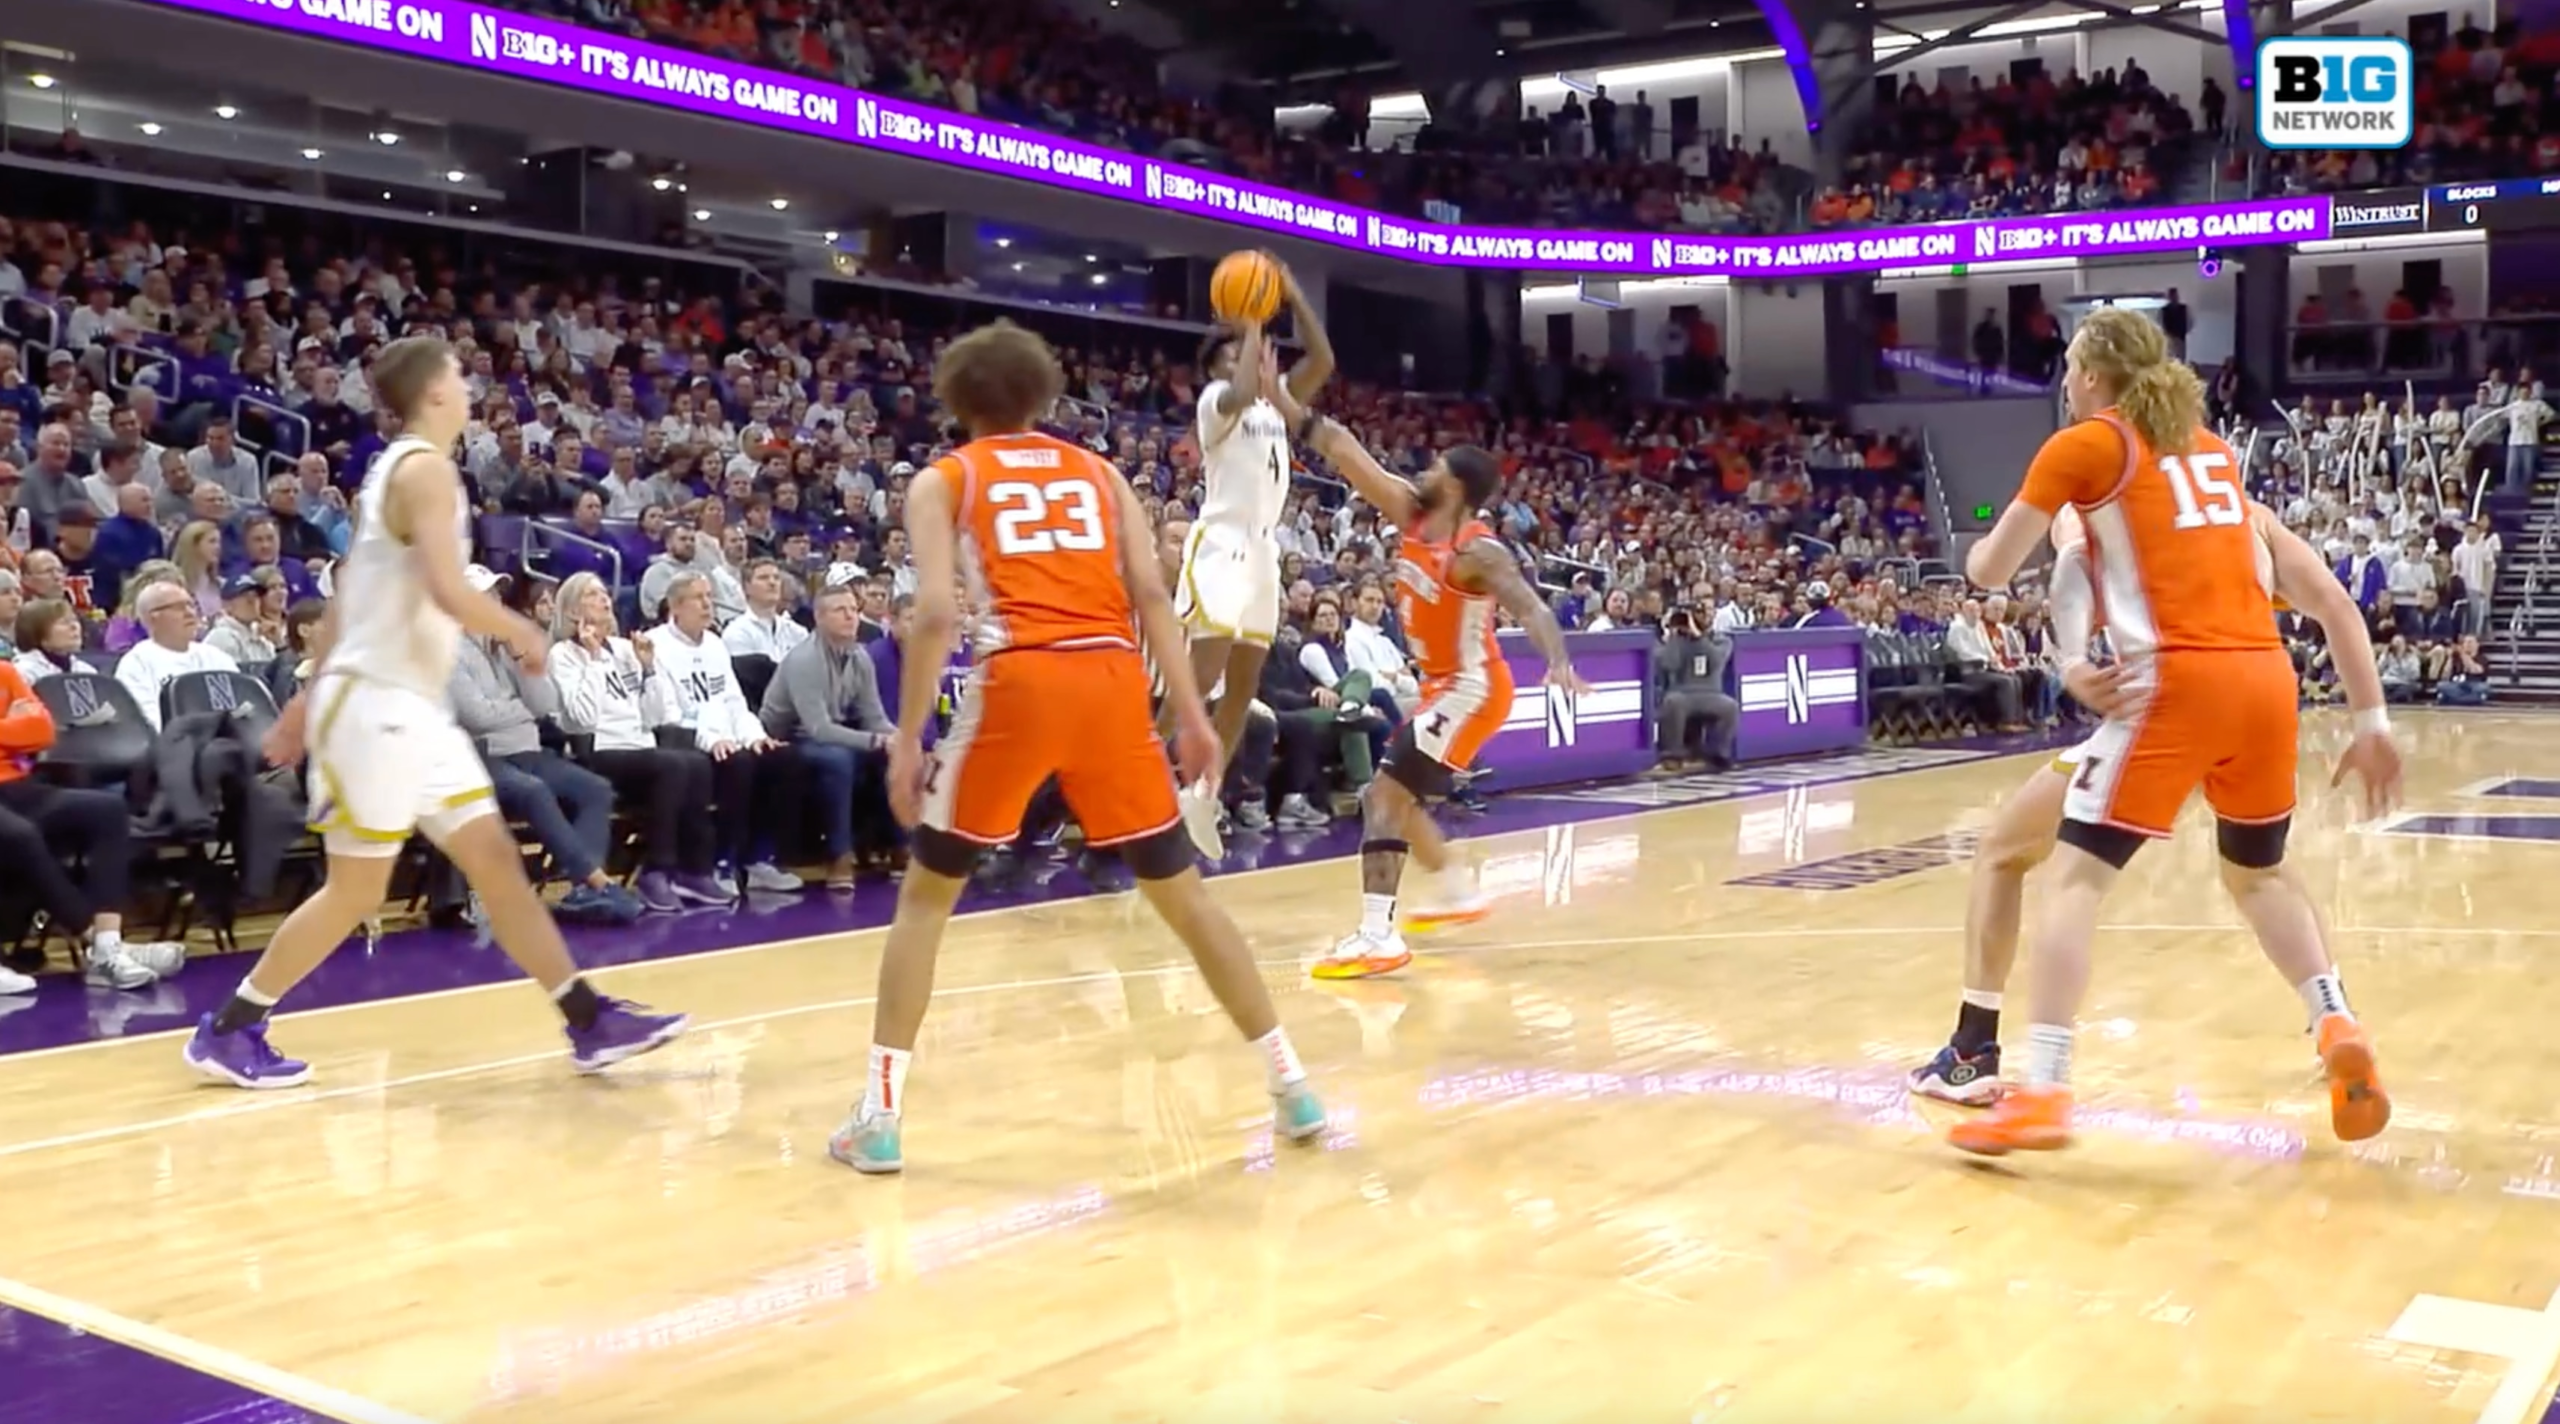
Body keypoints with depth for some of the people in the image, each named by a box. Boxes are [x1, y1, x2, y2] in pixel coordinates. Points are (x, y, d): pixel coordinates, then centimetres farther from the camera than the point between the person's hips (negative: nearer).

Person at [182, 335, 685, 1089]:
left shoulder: (397, 467, 16)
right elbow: (450, 594, -26)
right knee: (356, 890, -1)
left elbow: (349, 597, 21)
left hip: (410, 706, 10)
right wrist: (523, 632, -8)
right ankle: (227, 1031, 12)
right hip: (376, 703, -10)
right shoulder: (426, 468, -13)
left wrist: (307, 698, 24)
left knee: (495, 858, 7)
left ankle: (591, 1022, 9)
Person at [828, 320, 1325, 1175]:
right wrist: (1192, 714, 8)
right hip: (1113, 681, 2)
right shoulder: (1098, 471, 21)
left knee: (926, 895, 14)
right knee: (1180, 890, 15)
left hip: (1022, 682, -2)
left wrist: (906, 741, 1)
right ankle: (1292, 1086, 18)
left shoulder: (942, 481, 14)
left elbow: (937, 614, -1)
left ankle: (879, 1117, 9)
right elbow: (1150, 595, 8)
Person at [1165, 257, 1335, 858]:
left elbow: (1323, 363, 5)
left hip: (1263, 550, 8)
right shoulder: (1214, 400, -5)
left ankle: (1204, 795, 16)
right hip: (1220, 547, -8)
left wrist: (1294, 298, -1)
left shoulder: (1275, 400, 16)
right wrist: (1252, 325, -16)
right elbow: (1242, 394, -28)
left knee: (1244, 686, 8)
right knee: (1202, 675, -17)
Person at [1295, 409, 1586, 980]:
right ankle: (1460, 893, 37)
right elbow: (1345, 452, -4)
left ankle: (1378, 937, -23)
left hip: (1472, 689, -9)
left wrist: (1558, 663, -49)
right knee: (1397, 796, 19)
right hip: (1442, 684, 9)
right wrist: (1286, 405, -9)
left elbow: (1531, 609, -31)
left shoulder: (1476, 551, -23)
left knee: (1384, 794, -18)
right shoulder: (1410, 514, -1)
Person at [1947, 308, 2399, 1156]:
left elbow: (1990, 572, 4)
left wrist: (1980, 550, 26)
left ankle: (2041, 1096, -9)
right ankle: (2340, 1028, 10)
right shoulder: (2210, 445, 22)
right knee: (2258, 873, 26)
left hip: (2180, 681, -6)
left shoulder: (2087, 445, 3)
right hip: (2265, 674, 6)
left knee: (2078, 877, -2)